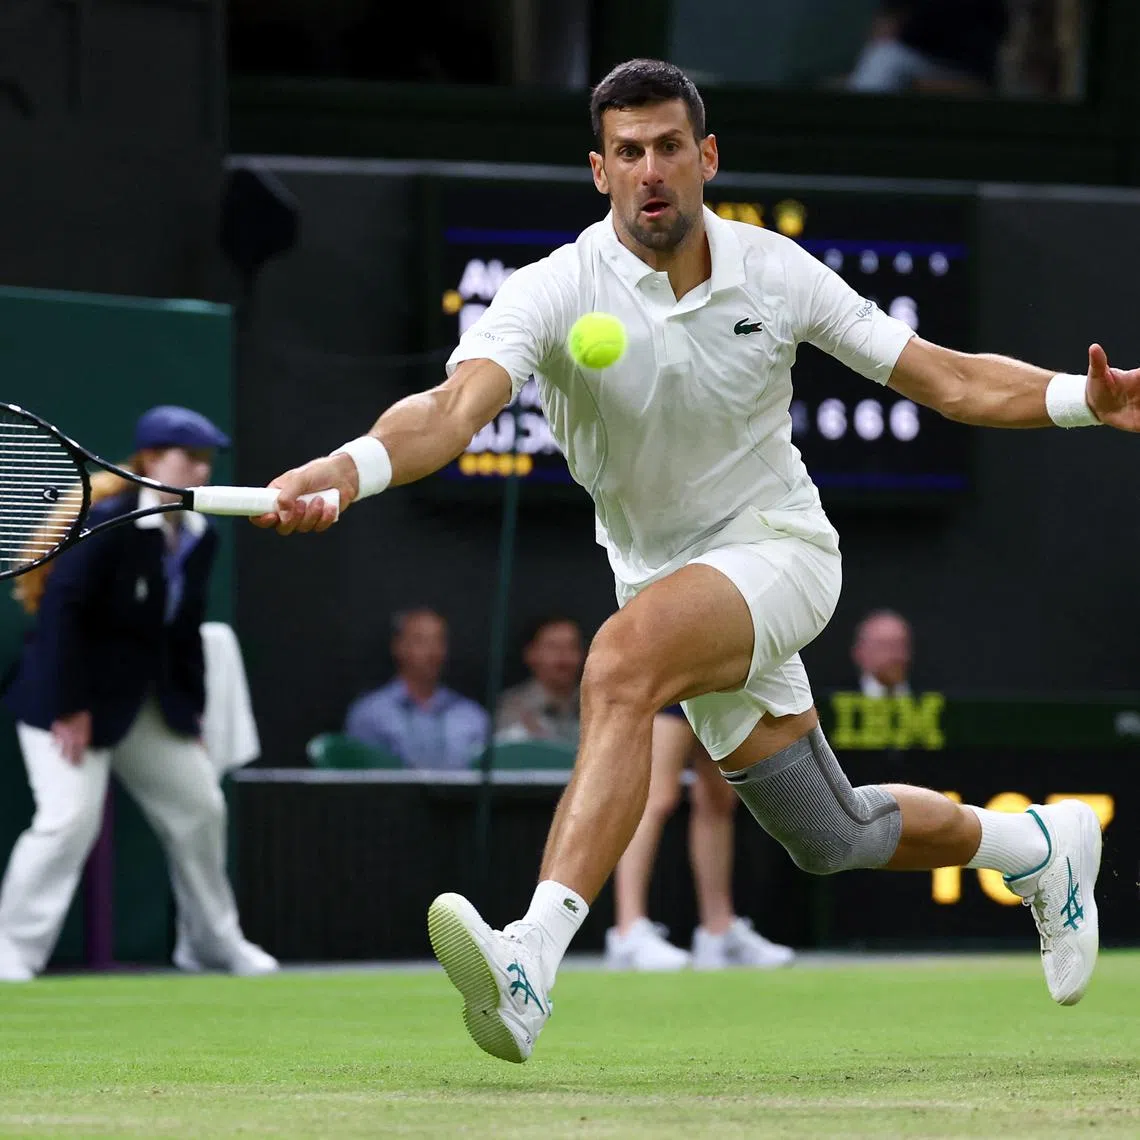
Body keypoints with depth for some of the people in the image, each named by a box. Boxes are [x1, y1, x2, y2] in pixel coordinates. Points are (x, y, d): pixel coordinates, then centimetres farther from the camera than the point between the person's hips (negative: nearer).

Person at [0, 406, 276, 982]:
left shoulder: (200, 538, 2)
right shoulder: (108, 522, -22)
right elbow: (62, 609, -23)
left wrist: (191, 712, 9)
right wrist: (69, 710, -23)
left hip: (147, 700, 8)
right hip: (70, 696, -8)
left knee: (199, 806, 12)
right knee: (69, 817, -19)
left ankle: (212, 940, 29)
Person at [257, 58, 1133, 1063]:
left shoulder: (774, 272, -9)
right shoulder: (556, 293, -16)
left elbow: (948, 379, -1)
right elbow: (456, 407, -34)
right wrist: (345, 470, -56)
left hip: (777, 546, -3)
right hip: (666, 578, 3)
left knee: (622, 661, -35)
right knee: (833, 839, 14)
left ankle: (532, 963, -45)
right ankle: (1038, 846, 46)